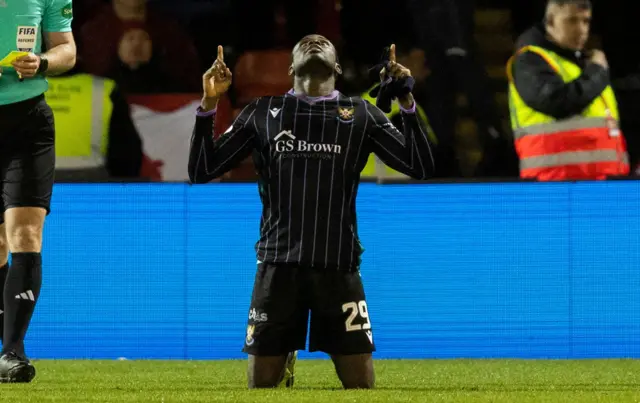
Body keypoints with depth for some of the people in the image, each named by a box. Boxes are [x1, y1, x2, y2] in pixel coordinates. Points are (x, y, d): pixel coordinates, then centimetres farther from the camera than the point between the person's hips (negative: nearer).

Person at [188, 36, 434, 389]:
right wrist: (209, 104, -3)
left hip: (338, 266, 0)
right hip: (278, 264, 0)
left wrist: (407, 102, -8)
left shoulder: (360, 114, 9)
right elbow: (202, 172, 8)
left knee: (362, 385, -2)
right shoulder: (263, 112, 10)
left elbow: (420, 168, 3)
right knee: (261, 384, 2)